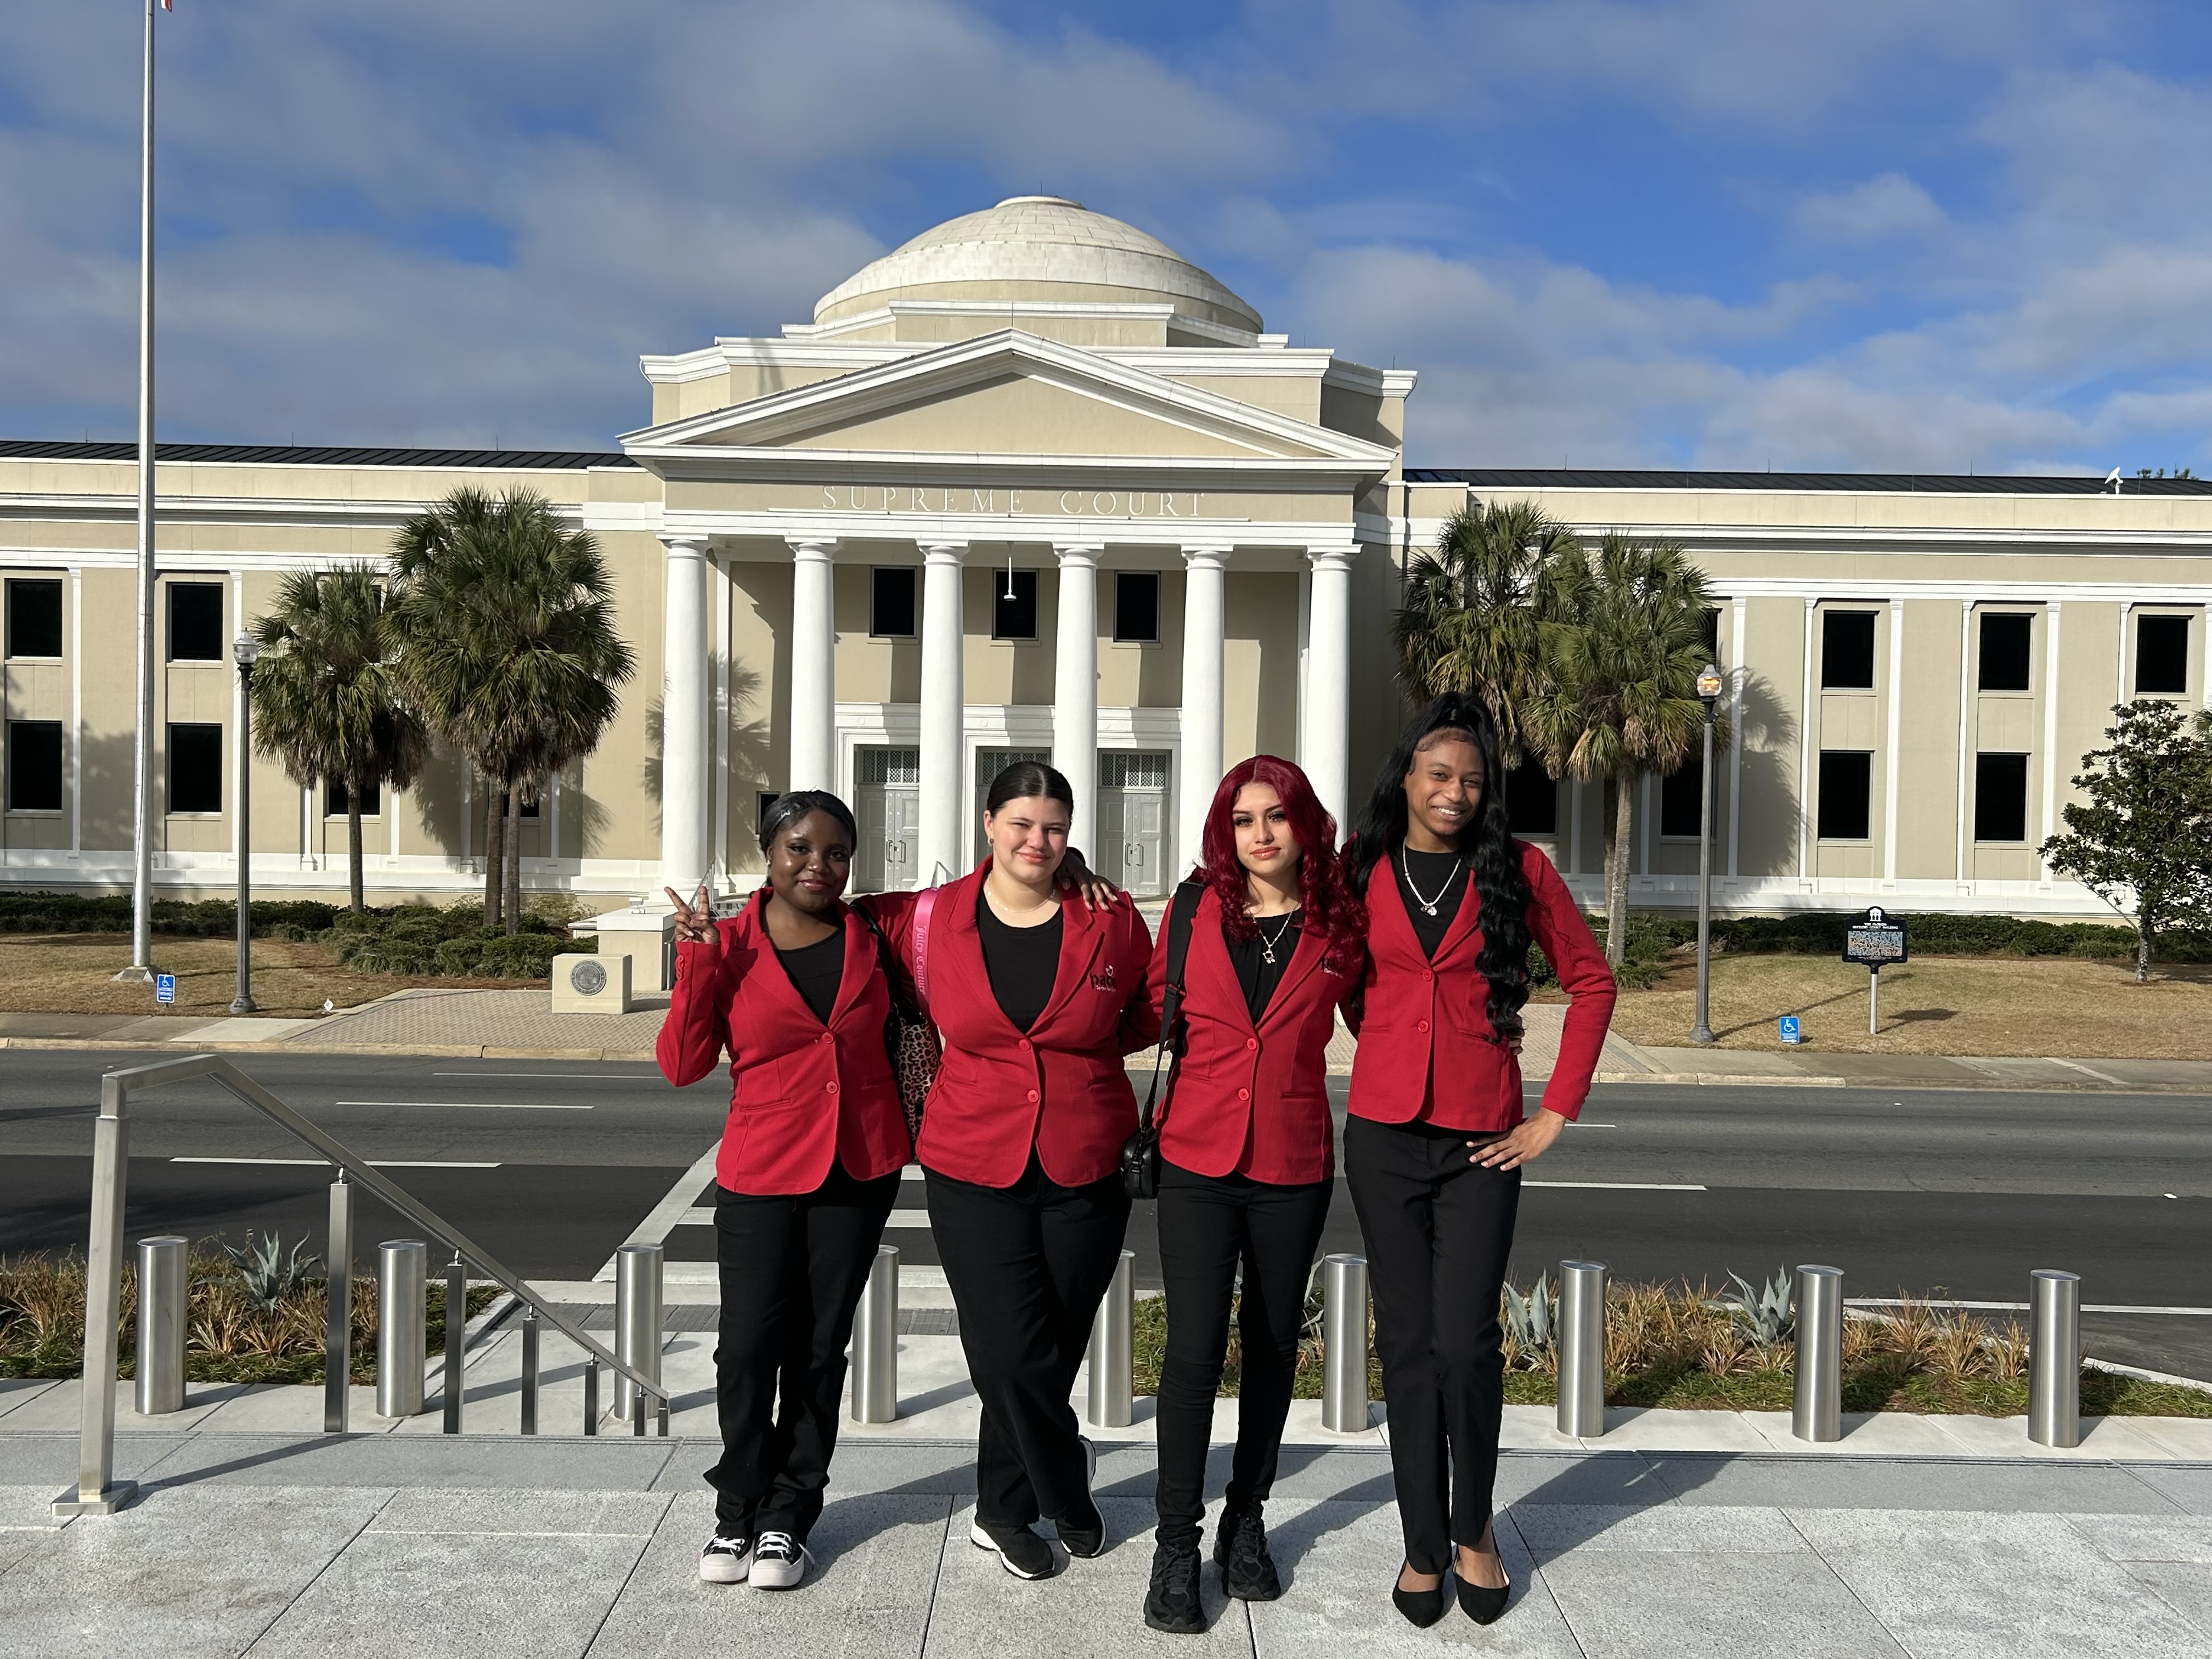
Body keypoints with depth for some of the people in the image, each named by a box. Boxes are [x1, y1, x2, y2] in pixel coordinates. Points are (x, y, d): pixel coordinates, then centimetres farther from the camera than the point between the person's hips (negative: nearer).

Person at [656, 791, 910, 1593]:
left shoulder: (868, 936, 2)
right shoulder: (729, 946, -4)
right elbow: (682, 1065, -8)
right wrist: (697, 963, -16)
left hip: (861, 1171, 2)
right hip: (762, 1173, -2)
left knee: (819, 1348, 8)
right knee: (747, 1347, -3)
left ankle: (788, 1515, 23)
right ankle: (739, 1507, 20)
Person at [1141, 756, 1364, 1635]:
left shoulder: (1339, 926, -1)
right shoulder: (1196, 913, 0)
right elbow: (1152, 1009, 11)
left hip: (1293, 1167, 1)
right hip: (1198, 1162, -1)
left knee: (1272, 1349, 12)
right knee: (1194, 1350, -6)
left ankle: (1246, 1521, 31)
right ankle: (1175, 1543, 9)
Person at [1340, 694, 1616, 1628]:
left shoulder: (1518, 869, 0)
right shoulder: (1363, 871, 3)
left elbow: (1591, 981, 5)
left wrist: (1558, 1112, 1)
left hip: (1482, 1142, -1)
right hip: (1384, 1134, 1)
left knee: (1466, 1342, -4)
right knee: (1407, 1342, 7)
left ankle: (1474, 1529, 22)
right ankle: (1424, 1546, 22)